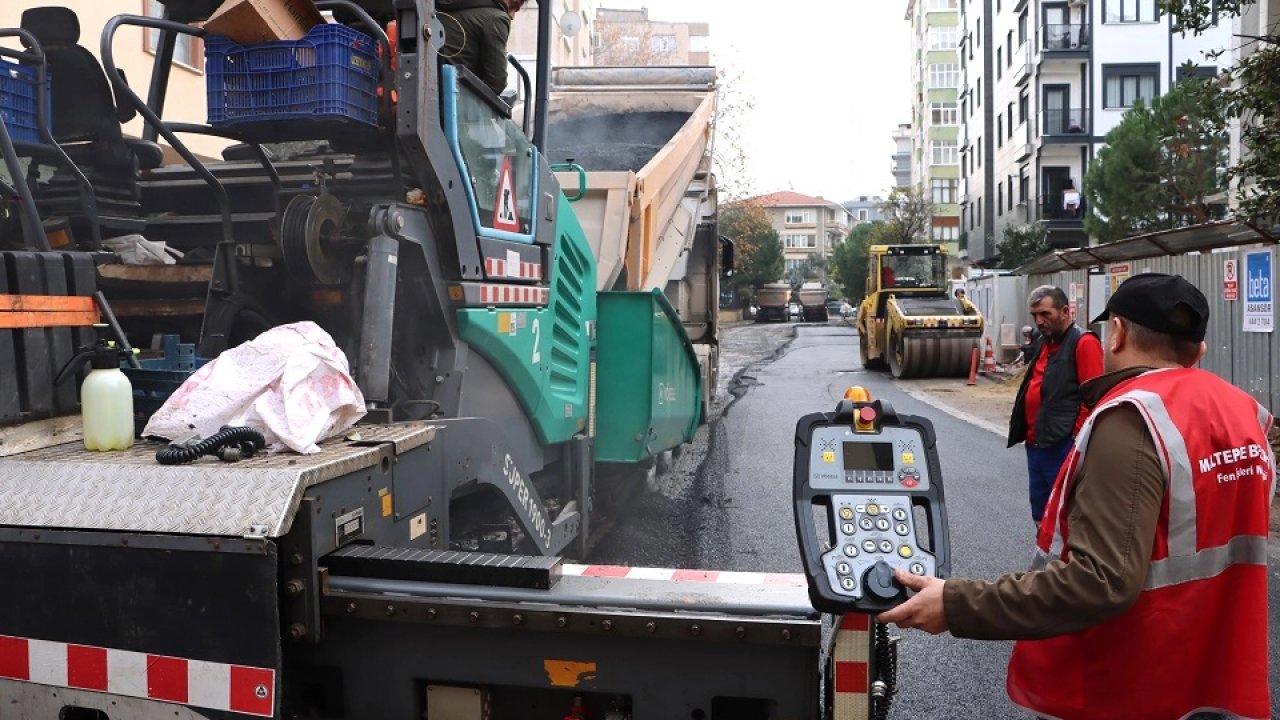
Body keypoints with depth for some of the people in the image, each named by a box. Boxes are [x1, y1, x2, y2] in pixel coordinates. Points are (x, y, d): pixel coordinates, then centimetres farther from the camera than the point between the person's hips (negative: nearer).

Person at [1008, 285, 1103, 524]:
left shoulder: (1083, 343, -11)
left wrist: (1077, 436, -17)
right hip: (1035, 441, 9)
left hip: (1062, 444, -9)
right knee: (1040, 505, 16)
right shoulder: (1043, 342, 17)